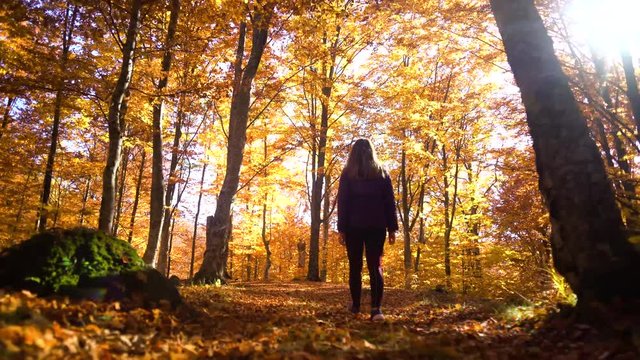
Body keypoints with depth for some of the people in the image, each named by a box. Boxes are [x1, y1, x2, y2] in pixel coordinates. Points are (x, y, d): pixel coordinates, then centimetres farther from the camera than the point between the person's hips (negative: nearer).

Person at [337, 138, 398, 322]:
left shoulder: (348, 174, 3)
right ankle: (376, 307, -15)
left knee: (355, 266, 10)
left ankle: (356, 305, 18)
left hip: (354, 226, -1)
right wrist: (392, 228, 7)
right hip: (376, 226, 1)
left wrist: (341, 229, -1)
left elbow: (342, 202, -2)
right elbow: (390, 202, 6)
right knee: (375, 266, -2)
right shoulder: (382, 173, 9)